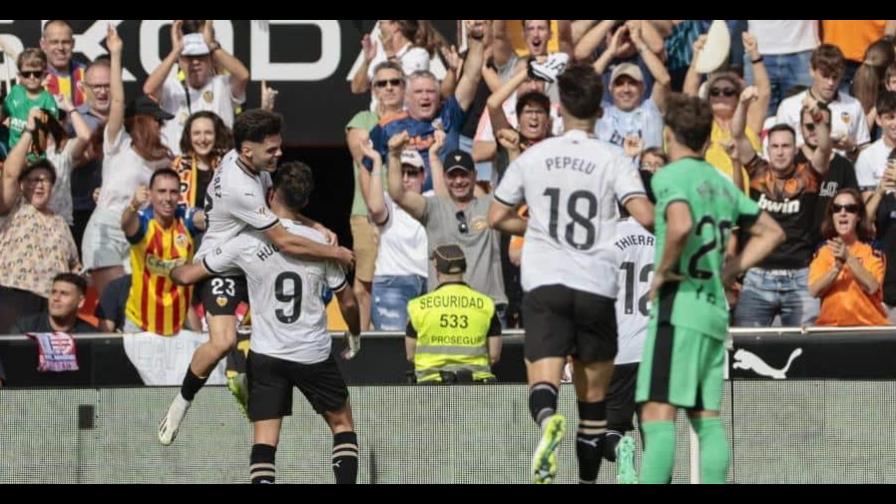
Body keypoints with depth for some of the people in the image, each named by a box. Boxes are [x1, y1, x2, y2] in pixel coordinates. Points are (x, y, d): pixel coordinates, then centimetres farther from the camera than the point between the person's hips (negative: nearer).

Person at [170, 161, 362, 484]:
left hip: (266, 355, 0)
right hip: (314, 354, 0)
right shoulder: (319, 243, -5)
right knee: (342, 423, 17)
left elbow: (188, 275, 0)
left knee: (264, 441, -1)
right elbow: (347, 301, 4)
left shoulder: (247, 242, -8)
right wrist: (355, 336, 24)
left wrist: (167, 269, 24)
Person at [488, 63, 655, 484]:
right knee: (593, 394, 13)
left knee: (543, 384, -12)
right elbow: (645, 216, -13)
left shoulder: (533, 158, 7)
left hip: (543, 284, 0)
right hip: (596, 287, 0)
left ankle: (548, 420, -46)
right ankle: (588, 479, 16)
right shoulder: (612, 160, -1)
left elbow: (497, 217, 14)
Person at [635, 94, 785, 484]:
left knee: (658, 415, -12)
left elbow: (681, 225, -27)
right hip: (715, 310, 7)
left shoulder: (670, 176, -6)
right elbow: (771, 233, 26)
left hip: (679, 307, -7)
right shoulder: (723, 184, 16)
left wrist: (662, 271, -12)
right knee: (707, 419, 8)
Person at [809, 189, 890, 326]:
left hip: (870, 325, -1)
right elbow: (814, 290, -2)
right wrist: (838, 265, -16)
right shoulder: (822, 252, 10)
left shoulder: (872, 251, 7)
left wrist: (849, 258, -18)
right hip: (831, 325, 1)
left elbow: (872, 287, -8)